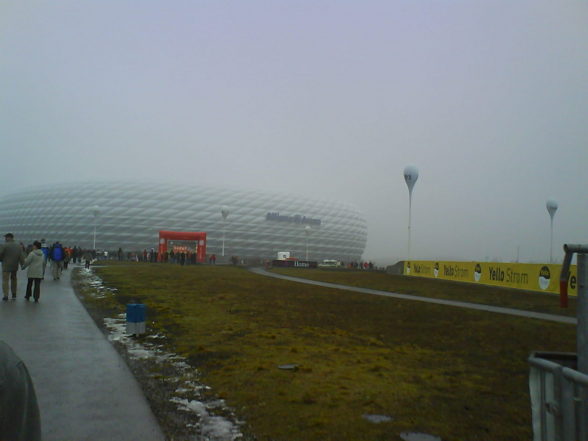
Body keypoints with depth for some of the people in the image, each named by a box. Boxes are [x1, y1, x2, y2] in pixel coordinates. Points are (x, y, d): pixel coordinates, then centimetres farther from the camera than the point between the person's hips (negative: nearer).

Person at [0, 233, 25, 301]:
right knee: (13, 279, 18)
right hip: (15, 266, 5)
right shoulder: (18, 246, 4)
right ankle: (14, 294, 21)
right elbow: (21, 257, 0)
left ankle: (6, 295, -5)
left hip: (6, 266, -5)